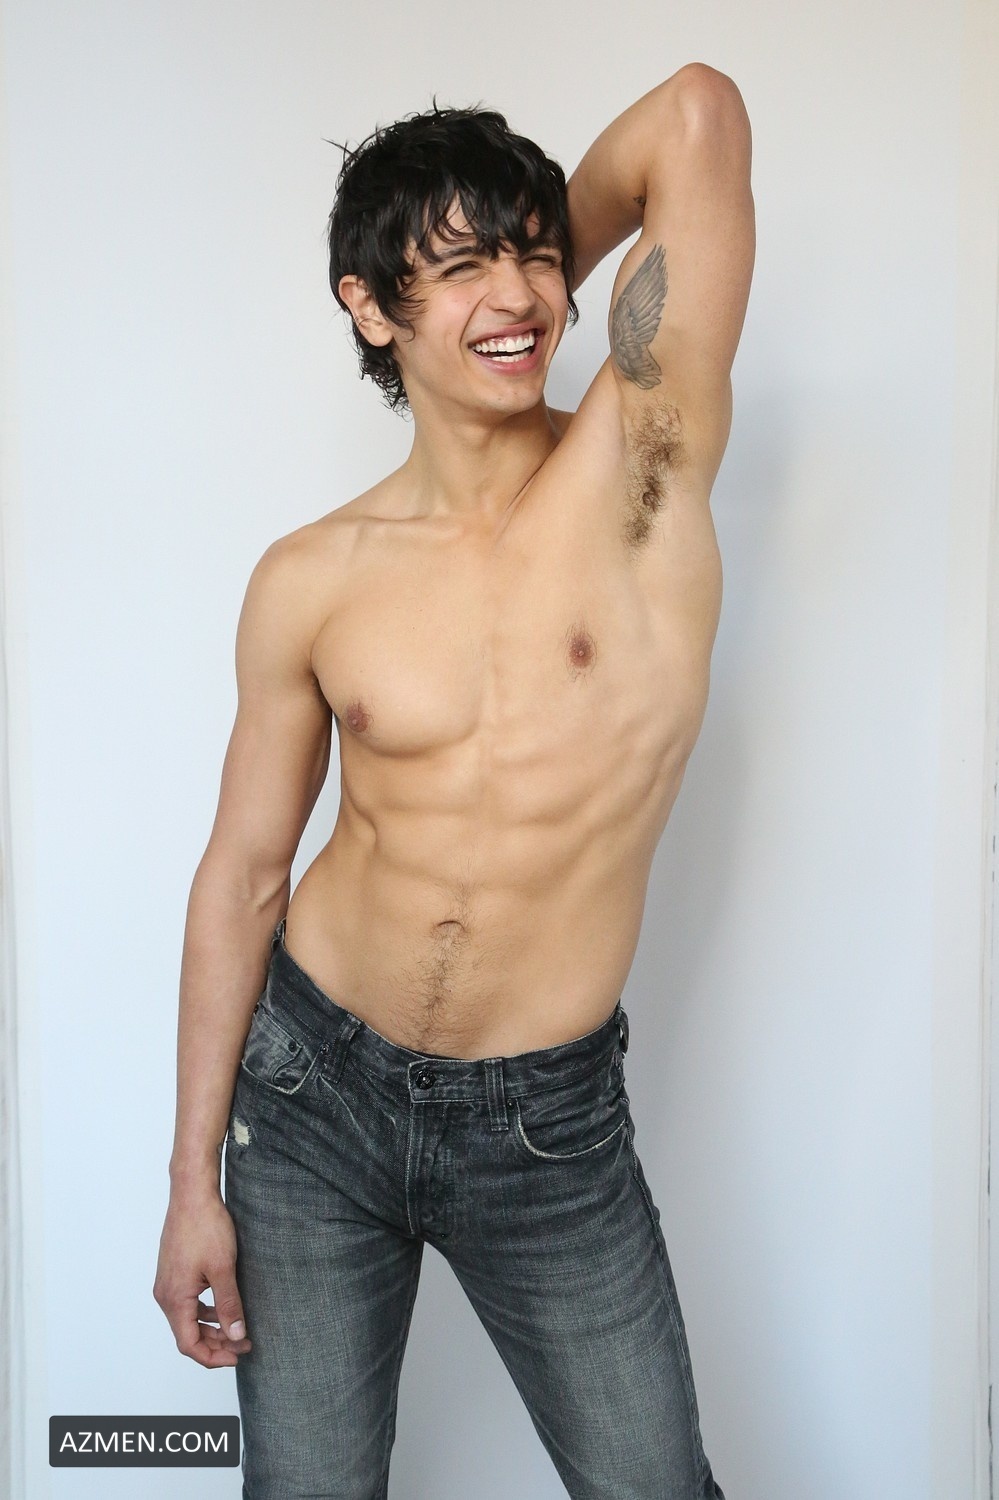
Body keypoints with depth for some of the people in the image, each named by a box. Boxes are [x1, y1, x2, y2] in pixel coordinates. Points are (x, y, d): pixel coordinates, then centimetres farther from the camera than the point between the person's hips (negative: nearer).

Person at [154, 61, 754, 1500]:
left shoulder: (640, 472, -10)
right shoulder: (310, 582, -5)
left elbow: (700, 112, -16)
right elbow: (244, 875, 1)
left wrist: (549, 288, 1)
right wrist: (193, 1180, 2)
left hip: (550, 1120, -1)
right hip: (310, 1083, 2)